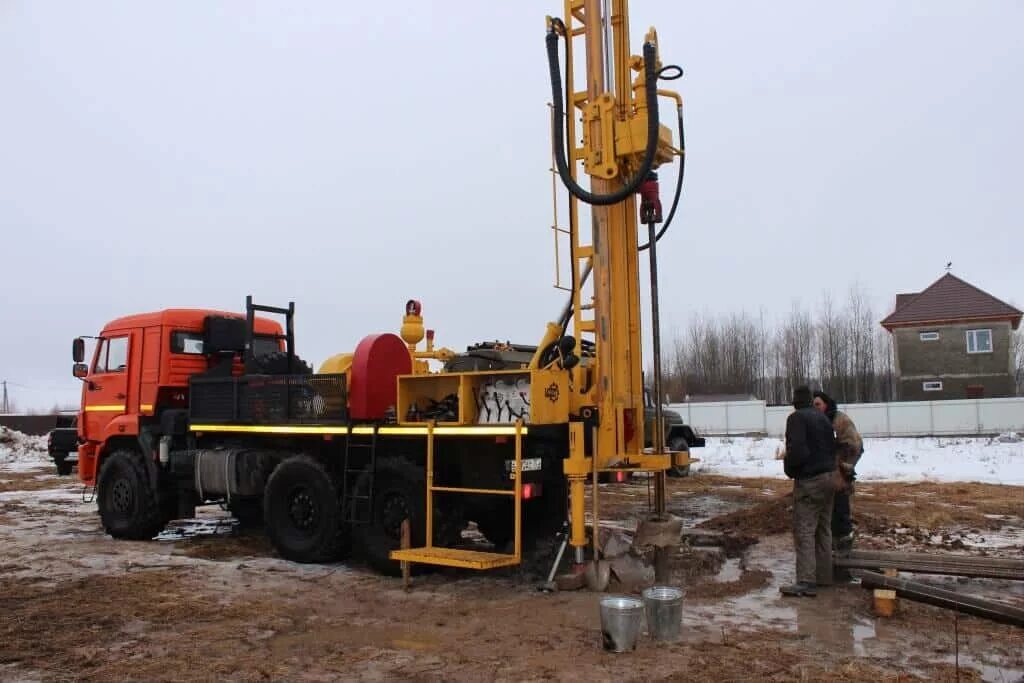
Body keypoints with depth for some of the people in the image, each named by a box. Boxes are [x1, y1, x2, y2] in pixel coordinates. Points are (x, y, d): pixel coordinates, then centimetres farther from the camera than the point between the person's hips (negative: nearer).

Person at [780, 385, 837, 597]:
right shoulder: (822, 418, 14)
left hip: (809, 480, -9)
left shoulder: (797, 418, -12)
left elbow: (796, 449, -21)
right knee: (823, 529, 16)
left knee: (804, 531, -8)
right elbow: (833, 447, 17)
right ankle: (824, 576, 22)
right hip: (829, 476, 9)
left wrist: (790, 469, -6)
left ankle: (806, 582, -11)